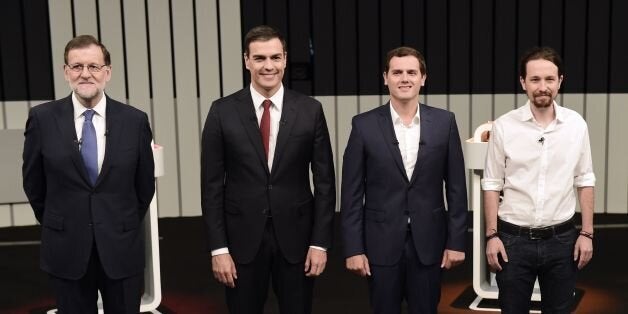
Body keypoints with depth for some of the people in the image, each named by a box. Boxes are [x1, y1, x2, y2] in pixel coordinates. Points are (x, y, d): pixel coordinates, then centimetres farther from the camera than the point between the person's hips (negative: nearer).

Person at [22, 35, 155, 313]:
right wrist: (57, 225, 12)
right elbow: (34, 183, 6)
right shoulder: (43, 118, -5)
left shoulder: (135, 120, -5)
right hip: (66, 250, 0)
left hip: (122, 248, 0)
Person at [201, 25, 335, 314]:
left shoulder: (310, 110, -2)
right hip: (242, 238, 0)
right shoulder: (223, 111, -3)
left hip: (296, 237, 1)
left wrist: (320, 242, -3)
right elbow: (212, 185, -2)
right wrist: (218, 248, -6)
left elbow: (324, 182, 1)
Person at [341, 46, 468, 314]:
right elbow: (352, 193, -3)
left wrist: (456, 241, 0)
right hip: (381, 243, -1)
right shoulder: (364, 125, -3)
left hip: (428, 241, 1)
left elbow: (456, 187, 3)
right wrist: (353, 248, -6)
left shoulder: (444, 122, 0)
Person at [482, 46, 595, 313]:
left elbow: (584, 181, 5)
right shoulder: (504, 126, -7)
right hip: (514, 239, -1)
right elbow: (492, 184, -2)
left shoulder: (576, 124, -1)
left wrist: (587, 233, 2)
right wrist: (492, 235, -5)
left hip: (561, 239, 2)